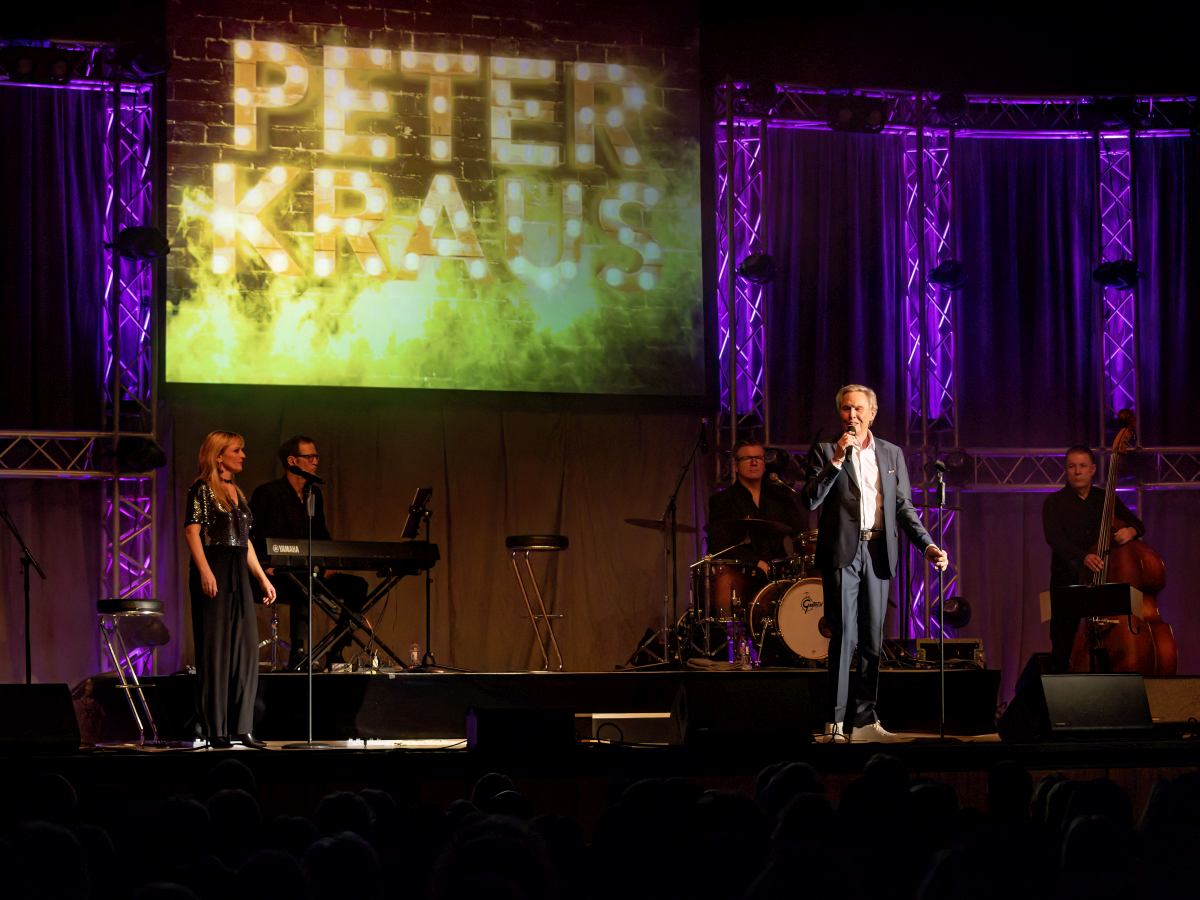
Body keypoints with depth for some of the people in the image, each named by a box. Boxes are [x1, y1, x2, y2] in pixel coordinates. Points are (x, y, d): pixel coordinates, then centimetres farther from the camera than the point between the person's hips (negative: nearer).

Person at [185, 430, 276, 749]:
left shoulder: (237, 493, 19)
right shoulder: (202, 489, -4)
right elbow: (192, 531, -13)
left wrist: (263, 578, 18)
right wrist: (204, 570, -24)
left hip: (239, 574, 8)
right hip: (213, 572, -8)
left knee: (246, 648, 3)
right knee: (215, 648, -5)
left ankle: (242, 727, 6)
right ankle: (215, 730, -3)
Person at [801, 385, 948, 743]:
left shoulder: (892, 454, 14)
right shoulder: (825, 451, 4)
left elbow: (903, 506, 14)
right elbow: (811, 500, -7)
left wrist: (927, 544, 2)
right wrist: (836, 461, -14)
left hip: (878, 552, 4)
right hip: (842, 552, -4)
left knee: (873, 639, 5)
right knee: (844, 636, -9)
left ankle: (864, 720, 10)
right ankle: (836, 722, -7)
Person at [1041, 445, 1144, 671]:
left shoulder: (1106, 500, 12)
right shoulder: (1054, 503, 2)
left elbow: (1138, 525, 13)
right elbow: (1054, 538, -15)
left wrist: (1131, 530, -14)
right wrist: (1083, 556, -33)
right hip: (1068, 584, -2)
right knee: (1063, 649, -5)